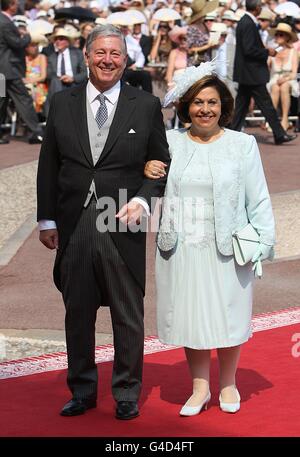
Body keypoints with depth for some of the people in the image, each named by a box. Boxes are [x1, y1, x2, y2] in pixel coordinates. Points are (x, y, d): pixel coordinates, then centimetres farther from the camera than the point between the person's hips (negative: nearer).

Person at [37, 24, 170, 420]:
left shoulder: (146, 106, 1)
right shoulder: (62, 103, 6)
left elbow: (161, 164, 5)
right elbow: (48, 165, 8)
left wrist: (142, 200, -11)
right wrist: (47, 219, 5)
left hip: (123, 228, -2)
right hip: (74, 228, 2)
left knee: (128, 316, 7)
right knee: (77, 313, 11)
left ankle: (127, 394, 21)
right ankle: (82, 391, 25)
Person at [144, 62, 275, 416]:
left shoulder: (242, 144, 0)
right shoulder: (169, 142, 4)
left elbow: (258, 200, 0)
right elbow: (153, 187, 18)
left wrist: (261, 243, -7)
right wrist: (145, 170, -5)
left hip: (227, 249, -2)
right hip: (180, 247, 2)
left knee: (227, 316, 7)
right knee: (189, 316, 8)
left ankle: (228, 384, 28)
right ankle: (200, 387, 23)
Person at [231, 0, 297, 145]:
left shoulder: (244, 22, 12)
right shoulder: (249, 24, -19)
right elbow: (249, 50, -24)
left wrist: (265, 51, 13)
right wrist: (267, 52, -13)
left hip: (245, 73, 10)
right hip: (253, 73, -10)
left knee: (242, 104, 12)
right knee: (266, 104, -5)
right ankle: (279, 135, -1)